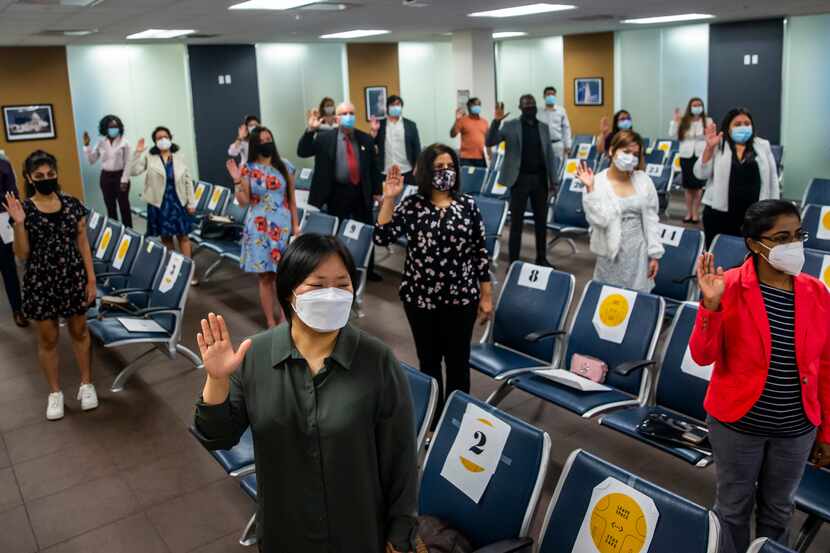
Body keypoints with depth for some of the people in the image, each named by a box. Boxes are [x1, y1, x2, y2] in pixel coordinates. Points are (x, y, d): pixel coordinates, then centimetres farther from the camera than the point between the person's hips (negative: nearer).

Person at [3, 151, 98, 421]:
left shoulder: (73, 204, -3)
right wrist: (19, 223, -20)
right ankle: (55, 392, 27)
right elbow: (22, 254, -6)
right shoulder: (24, 210, -7)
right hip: (40, 282, -1)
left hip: (73, 278, 1)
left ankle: (86, 383, 30)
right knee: (48, 338, 12)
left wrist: (91, 279, -1)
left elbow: (83, 243, 1)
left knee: (79, 331, 14)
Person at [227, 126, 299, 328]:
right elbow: (243, 201, -4)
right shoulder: (247, 169, -1)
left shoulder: (284, 167, 4)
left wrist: (296, 224, 4)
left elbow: (292, 198, 8)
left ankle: (284, 318, 13)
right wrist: (237, 180, -17)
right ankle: (271, 322, 12)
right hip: (259, 228, -1)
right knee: (265, 276, 3)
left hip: (282, 226, 1)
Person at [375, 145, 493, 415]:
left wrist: (486, 296, 2)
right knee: (429, 360, 14)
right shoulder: (412, 205, -2)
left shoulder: (468, 205, 0)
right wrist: (389, 198, -18)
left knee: (457, 361, 8)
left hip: (461, 297, 0)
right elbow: (381, 238, -12)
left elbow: (480, 252, 2)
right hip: (421, 297, 0)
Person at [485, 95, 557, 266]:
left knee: (541, 221, 11)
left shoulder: (543, 127, 9)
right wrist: (496, 121, -24)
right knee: (516, 222, 0)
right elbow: (490, 142, -11)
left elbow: (549, 154, 12)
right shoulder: (511, 126, -2)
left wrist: (552, 180, 7)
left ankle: (541, 258, 23)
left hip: (540, 178, 4)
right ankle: (514, 261, 6)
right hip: (520, 178, -4)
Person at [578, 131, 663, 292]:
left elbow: (651, 219, 3)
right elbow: (600, 220, -19)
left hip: (638, 252, 2)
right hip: (612, 253, -2)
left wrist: (654, 254, 2)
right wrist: (590, 189, -26)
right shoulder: (597, 182, -9)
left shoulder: (644, 180, -1)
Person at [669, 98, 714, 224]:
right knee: (688, 186, 7)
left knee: (698, 186, -2)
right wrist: (675, 121, -6)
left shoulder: (708, 121, 3)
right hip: (686, 156, 2)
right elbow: (673, 135, 1)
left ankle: (695, 213, 6)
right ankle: (689, 213, 16)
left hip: (701, 156, -2)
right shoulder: (683, 121, 7)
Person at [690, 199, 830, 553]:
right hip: (737, 422, -3)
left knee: (778, 510, 21)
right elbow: (703, 356, -16)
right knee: (733, 507, 16)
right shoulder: (729, 286, -15)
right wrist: (711, 305, -31)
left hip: (797, 429, 3)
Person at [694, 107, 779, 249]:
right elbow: (700, 174, -3)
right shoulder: (717, 146, 4)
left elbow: (772, 180, 10)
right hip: (719, 214, -1)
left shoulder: (763, 146, 8)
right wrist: (709, 148, -13)